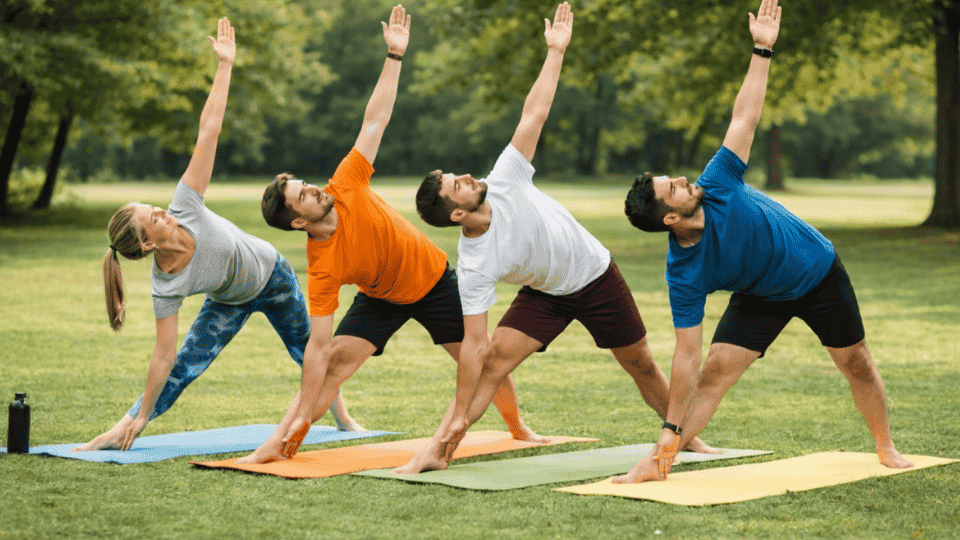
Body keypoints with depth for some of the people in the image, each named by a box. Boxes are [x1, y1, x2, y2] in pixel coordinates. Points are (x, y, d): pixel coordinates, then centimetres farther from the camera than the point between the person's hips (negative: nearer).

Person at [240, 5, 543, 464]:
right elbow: (318, 346, -30)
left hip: (435, 280, 2)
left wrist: (394, 56, -24)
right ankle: (277, 445, -13)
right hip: (382, 298, -2)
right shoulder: (321, 266, -29)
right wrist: (301, 416, -34)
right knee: (335, 361, -18)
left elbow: (375, 120, -20)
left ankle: (519, 430, 31)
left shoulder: (346, 187, -25)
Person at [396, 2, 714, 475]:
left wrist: (555, 51, -22)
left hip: (596, 274, 2)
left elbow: (533, 115, -20)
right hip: (545, 294, -2)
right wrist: (458, 417, -31)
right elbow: (473, 344, -27)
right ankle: (438, 452, -18)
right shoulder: (473, 267, -28)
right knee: (493, 360, -20)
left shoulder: (503, 182, -23)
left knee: (640, 365, 11)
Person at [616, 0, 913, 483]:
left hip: (819, 272, 2)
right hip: (761, 297, -2)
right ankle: (659, 462, -12)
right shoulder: (684, 274, -29)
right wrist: (671, 431, -29)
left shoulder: (716, 185, -26)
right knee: (714, 371, -16)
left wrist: (762, 51, -24)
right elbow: (686, 356, -26)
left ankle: (886, 448, 32)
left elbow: (745, 118, -19)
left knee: (857, 366, 9)